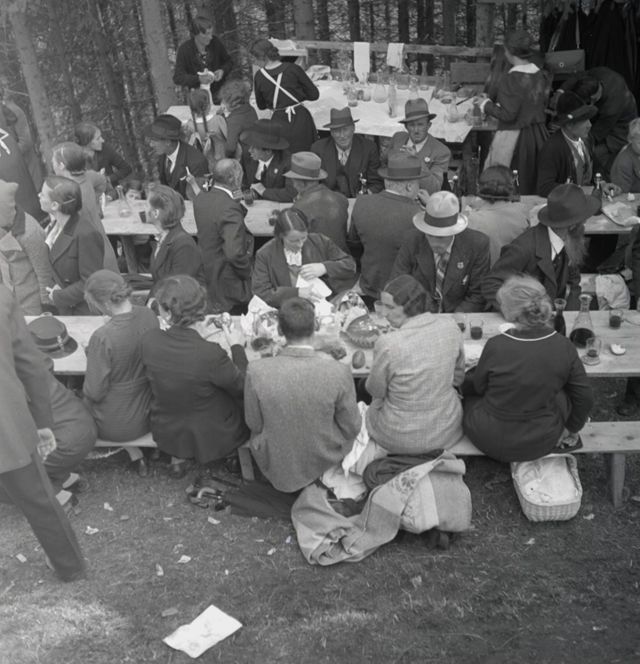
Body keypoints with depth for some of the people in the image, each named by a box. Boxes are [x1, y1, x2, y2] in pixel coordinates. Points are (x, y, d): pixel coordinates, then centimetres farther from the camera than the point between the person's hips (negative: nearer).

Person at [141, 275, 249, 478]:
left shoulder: (148, 340, -22)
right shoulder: (211, 354, -35)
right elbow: (242, 387, -16)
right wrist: (237, 347, -5)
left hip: (165, 432, 4)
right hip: (210, 436, -4)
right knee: (246, 400, 23)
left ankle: (177, 459, 36)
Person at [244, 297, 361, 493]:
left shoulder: (257, 371, -27)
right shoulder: (339, 373, -29)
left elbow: (255, 424, -10)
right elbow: (351, 428, -14)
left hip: (277, 467, 1)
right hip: (325, 461, 0)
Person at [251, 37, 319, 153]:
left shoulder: (259, 76, -5)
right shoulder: (292, 69, -8)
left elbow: (261, 106, 10)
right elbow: (314, 94, -2)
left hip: (279, 122, 0)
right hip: (301, 120, 0)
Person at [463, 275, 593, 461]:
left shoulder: (495, 346, -25)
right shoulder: (564, 346, -16)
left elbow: (478, 387, -6)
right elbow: (585, 397, -3)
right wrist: (571, 428, 17)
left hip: (492, 442, -2)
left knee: (469, 394, 26)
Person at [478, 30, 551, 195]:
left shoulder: (511, 79, -18)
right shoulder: (542, 75, 4)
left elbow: (508, 115, -19)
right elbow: (543, 105, 14)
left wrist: (487, 105, -2)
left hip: (513, 137, -8)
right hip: (538, 135, 8)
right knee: (534, 184, 16)